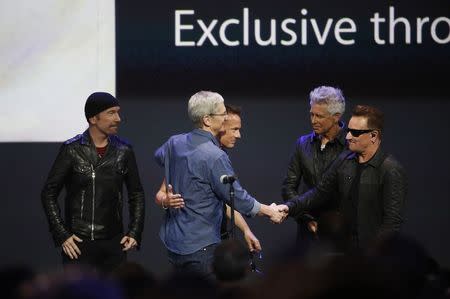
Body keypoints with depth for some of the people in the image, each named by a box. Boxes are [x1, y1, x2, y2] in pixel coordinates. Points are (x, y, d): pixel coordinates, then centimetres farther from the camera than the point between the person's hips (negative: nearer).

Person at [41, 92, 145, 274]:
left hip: (114, 244, 3)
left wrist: (134, 232, 6)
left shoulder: (124, 151, 5)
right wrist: (61, 235, -6)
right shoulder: (72, 150, -4)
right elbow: (49, 194, -1)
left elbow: (136, 194, 15)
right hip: (78, 243, -3)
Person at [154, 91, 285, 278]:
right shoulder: (214, 156, -19)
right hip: (200, 247, -8)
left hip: (172, 241, 8)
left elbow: (159, 157, 30)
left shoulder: (174, 143, 5)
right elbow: (237, 197, -14)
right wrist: (269, 211, -1)